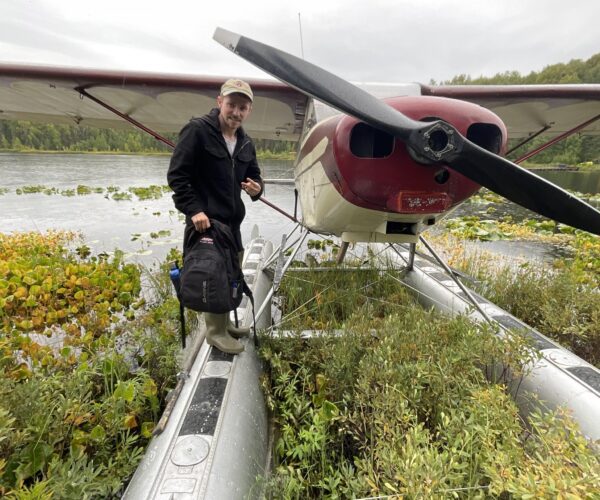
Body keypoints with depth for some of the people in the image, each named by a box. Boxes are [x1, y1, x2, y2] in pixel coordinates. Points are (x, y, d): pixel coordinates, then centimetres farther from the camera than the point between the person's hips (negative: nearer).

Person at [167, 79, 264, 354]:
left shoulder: (246, 143, 13)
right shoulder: (197, 130, -10)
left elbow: (254, 175, 21)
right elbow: (176, 175, -12)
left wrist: (256, 188, -4)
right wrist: (193, 210, -21)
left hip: (233, 221, 8)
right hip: (205, 220, -8)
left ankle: (225, 323, 33)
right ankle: (215, 332, 14)